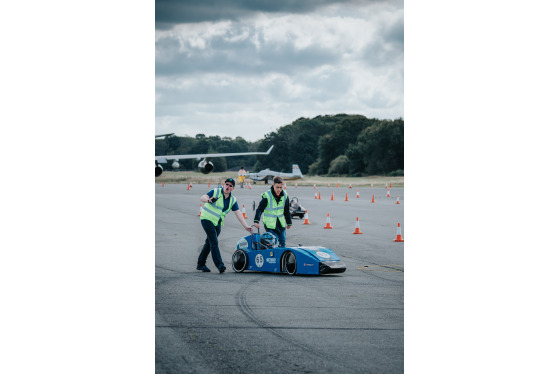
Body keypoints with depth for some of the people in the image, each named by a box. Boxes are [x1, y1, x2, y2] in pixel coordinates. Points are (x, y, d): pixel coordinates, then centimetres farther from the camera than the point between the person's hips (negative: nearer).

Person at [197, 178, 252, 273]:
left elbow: (238, 213, 2)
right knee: (214, 242, -14)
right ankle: (219, 264, -21)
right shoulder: (215, 192, -11)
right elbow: (202, 198, -22)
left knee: (209, 243, 11)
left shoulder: (233, 200, 4)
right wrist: (209, 200, -45)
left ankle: (200, 264, 20)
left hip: (218, 224, 6)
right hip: (207, 219, -6)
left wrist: (246, 226, -6)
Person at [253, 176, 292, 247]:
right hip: (270, 224, -5)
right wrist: (256, 221, -28)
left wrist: (289, 223, 21)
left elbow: (287, 211, 13)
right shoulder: (267, 196, -16)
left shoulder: (285, 195, 0)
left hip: (281, 224, 5)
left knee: (282, 242, 13)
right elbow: (260, 209, -15)